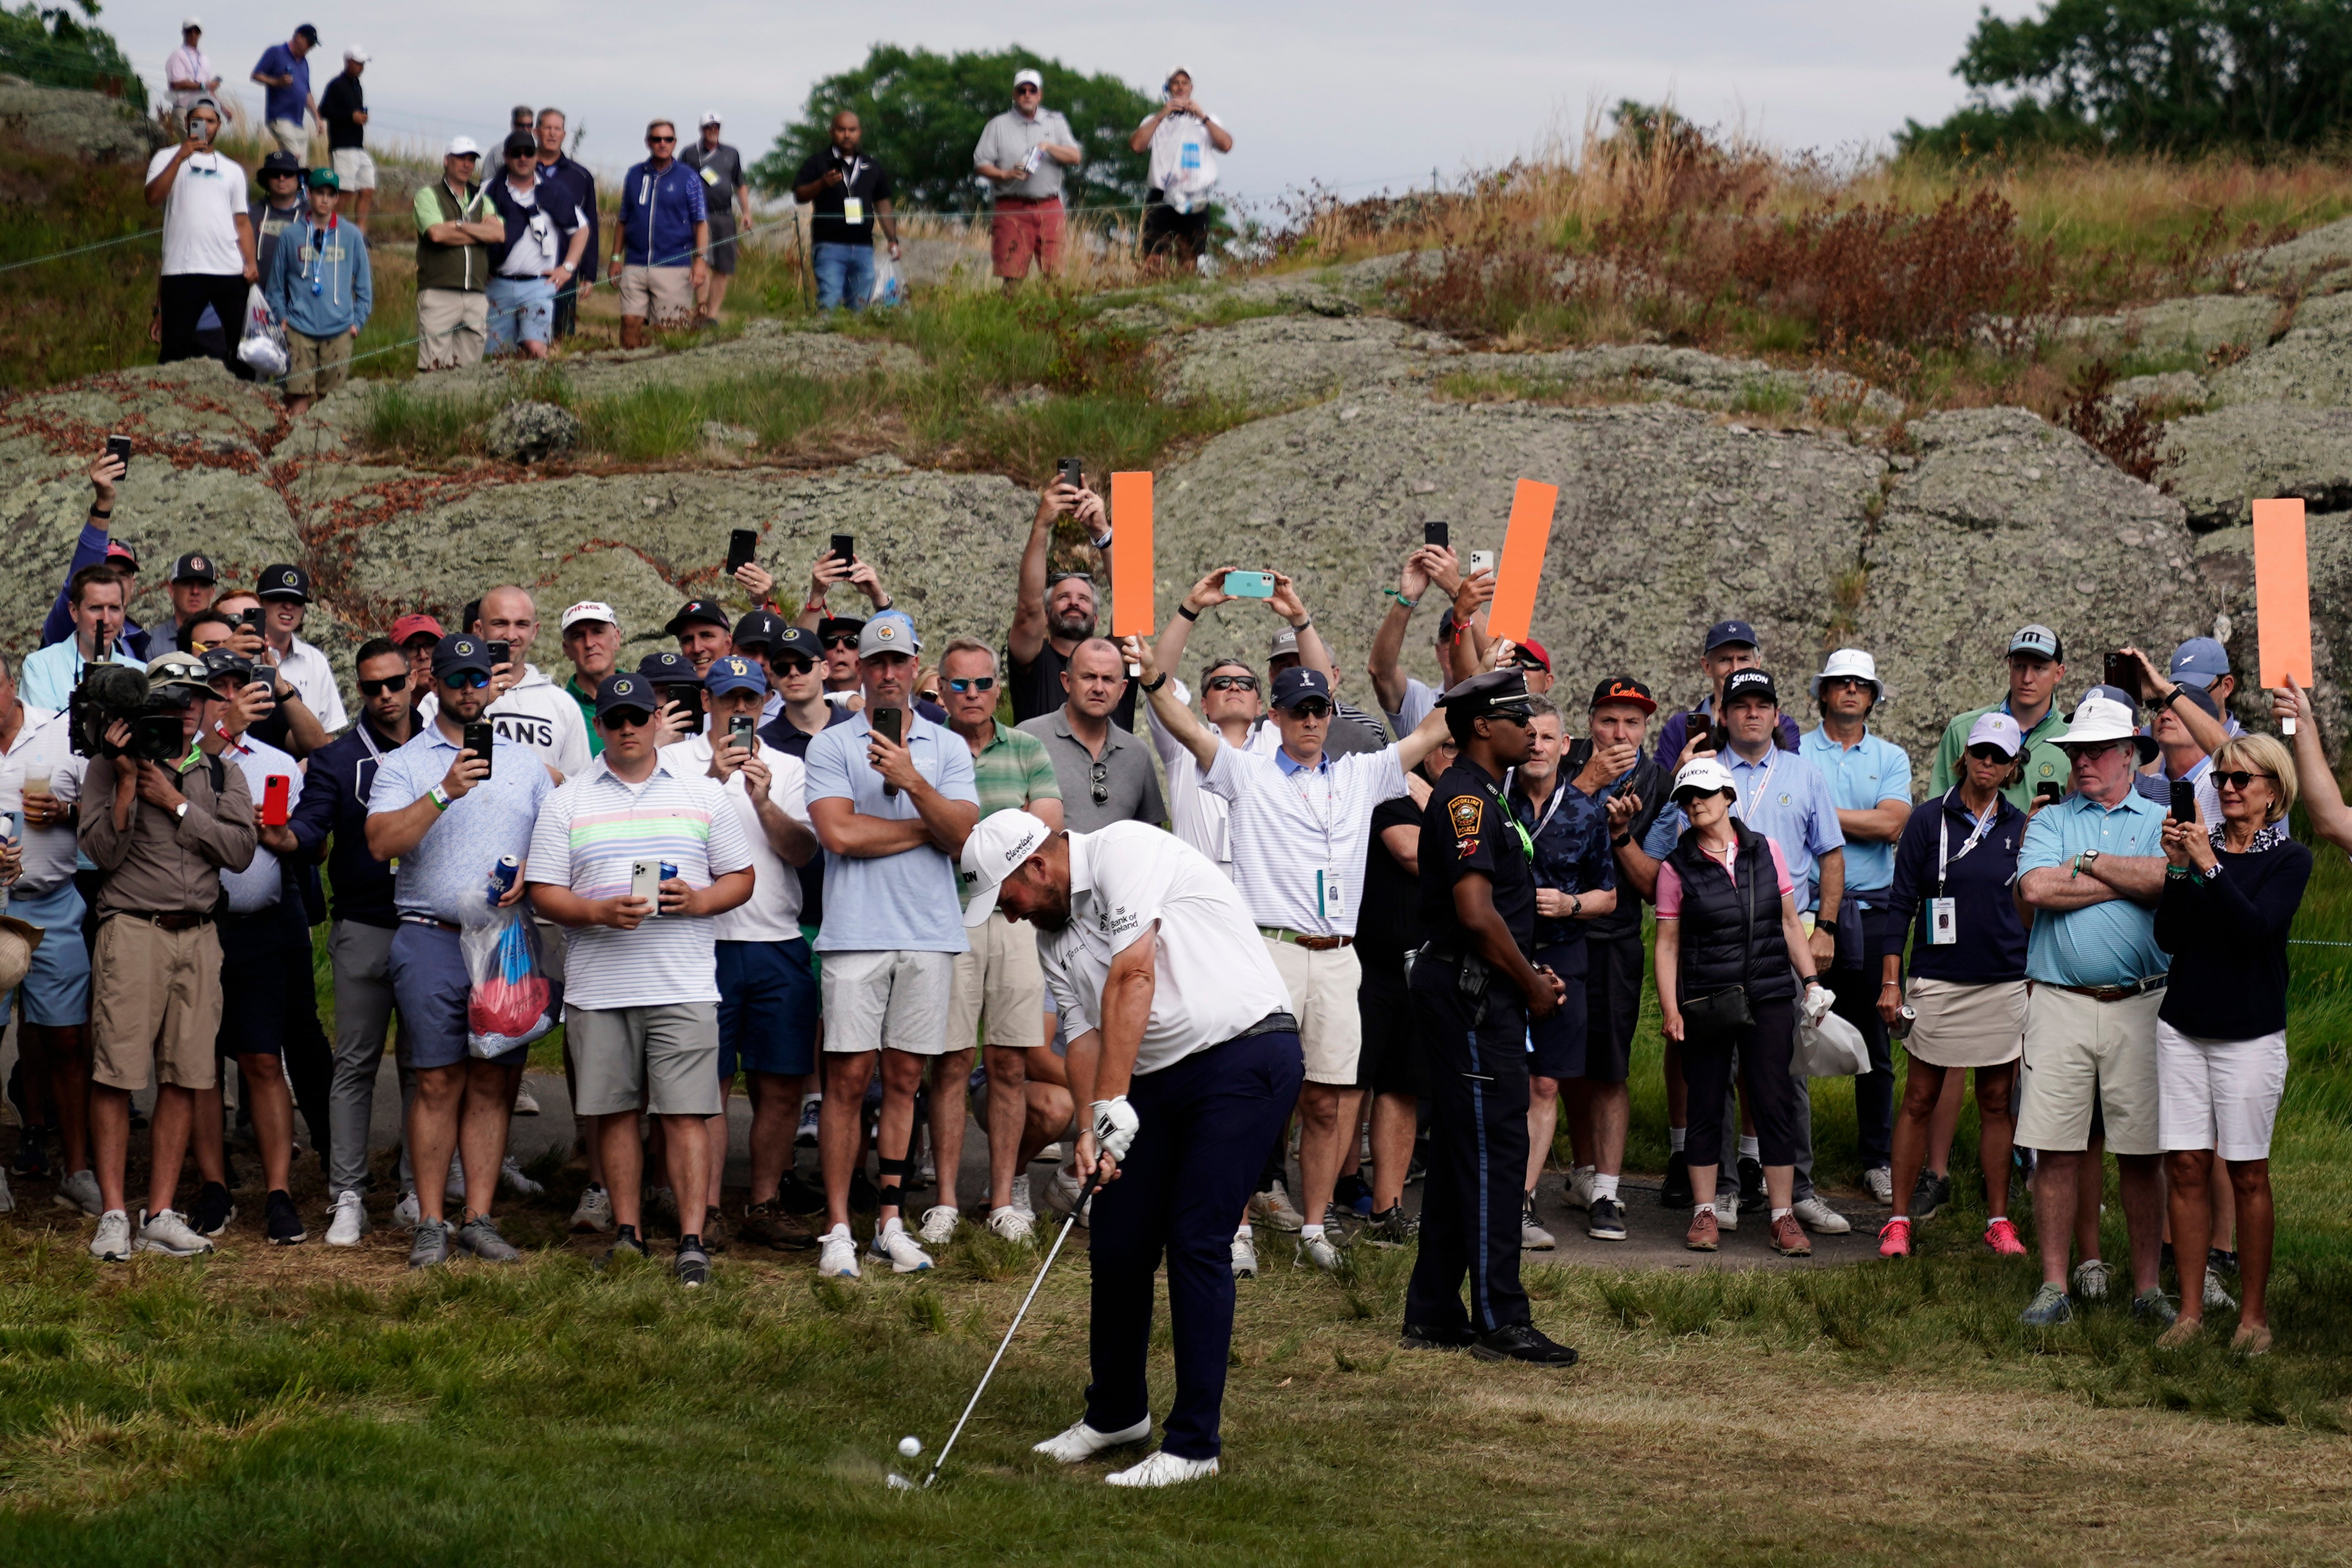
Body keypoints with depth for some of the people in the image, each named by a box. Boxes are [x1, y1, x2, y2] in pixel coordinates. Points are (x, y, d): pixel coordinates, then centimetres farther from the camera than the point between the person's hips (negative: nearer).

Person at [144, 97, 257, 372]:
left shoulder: (232, 170, 20)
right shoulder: (168, 158, 9)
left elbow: (242, 221, 16)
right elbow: (153, 198, -8)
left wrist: (251, 262, 0)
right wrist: (181, 156, -14)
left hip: (231, 272, 3)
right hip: (182, 272, -3)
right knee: (176, 349, -3)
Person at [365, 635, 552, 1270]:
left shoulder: (524, 764, 16)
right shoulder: (403, 765, 6)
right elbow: (381, 842, -9)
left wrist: (530, 875, -6)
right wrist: (444, 793, -18)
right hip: (433, 938, -3)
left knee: (494, 1084, 1)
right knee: (438, 1082, -5)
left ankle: (480, 1219, 6)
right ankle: (431, 1225, -1)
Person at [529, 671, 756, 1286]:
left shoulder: (702, 792, 9)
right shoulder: (568, 802, 8)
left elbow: (741, 878, 11)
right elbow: (545, 892, 4)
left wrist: (698, 901, -9)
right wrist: (600, 912, -14)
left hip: (684, 984, -1)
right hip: (598, 986, 1)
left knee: (686, 1113, -7)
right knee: (614, 1111, 5)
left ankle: (692, 1241, -7)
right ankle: (627, 1234, 14)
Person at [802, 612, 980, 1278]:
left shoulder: (948, 748, 12)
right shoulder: (831, 745, 5)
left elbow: (964, 836, -1)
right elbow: (839, 832, -9)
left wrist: (913, 782, -16)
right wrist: (929, 827, -2)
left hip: (929, 934, 2)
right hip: (856, 932, -2)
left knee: (903, 1079, 6)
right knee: (849, 1078, -5)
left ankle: (891, 1223, 11)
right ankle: (838, 1229, -1)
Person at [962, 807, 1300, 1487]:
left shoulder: (1123, 852, -13)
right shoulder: (1053, 936, 14)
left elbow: (1132, 979, -20)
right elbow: (1083, 1035, 10)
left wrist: (1113, 1105, -21)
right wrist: (1088, 1128, -9)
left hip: (1245, 1055, -9)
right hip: (1158, 1076, 9)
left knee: (1195, 1241, -11)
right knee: (1119, 1245, 7)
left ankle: (1194, 1443, -6)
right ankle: (1116, 1413, 27)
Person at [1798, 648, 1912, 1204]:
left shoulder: (1892, 758, 11)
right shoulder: (1795, 753, 7)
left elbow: (1891, 824, -5)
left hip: (1874, 912, 2)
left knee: (1874, 1039, 6)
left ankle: (1878, 1159, 14)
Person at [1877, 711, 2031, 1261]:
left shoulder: (2020, 828, 7)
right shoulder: (1930, 820, 0)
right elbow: (1901, 902, 1)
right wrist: (1890, 981, -4)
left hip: (2004, 983, 2)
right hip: (1937, 982, -2)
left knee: (1997, 1103, 6)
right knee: (1920, 1099, 1)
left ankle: (1999, 1221, 13)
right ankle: (1900, 1219, 6)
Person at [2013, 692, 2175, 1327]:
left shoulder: (2161, 821, 9)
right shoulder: (2051, 822, 11)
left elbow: (2169, 878, -13)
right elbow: (2036, 888, -9)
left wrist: (2088, 863, -5)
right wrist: (2128, 881, -5)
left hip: (2139, 1005, -1)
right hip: (2061, 1004, 1)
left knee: (2141, 1153, 3)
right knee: (2055, 1149, -1)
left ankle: (2147, 1286, 11)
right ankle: (2056, 1285, 6)